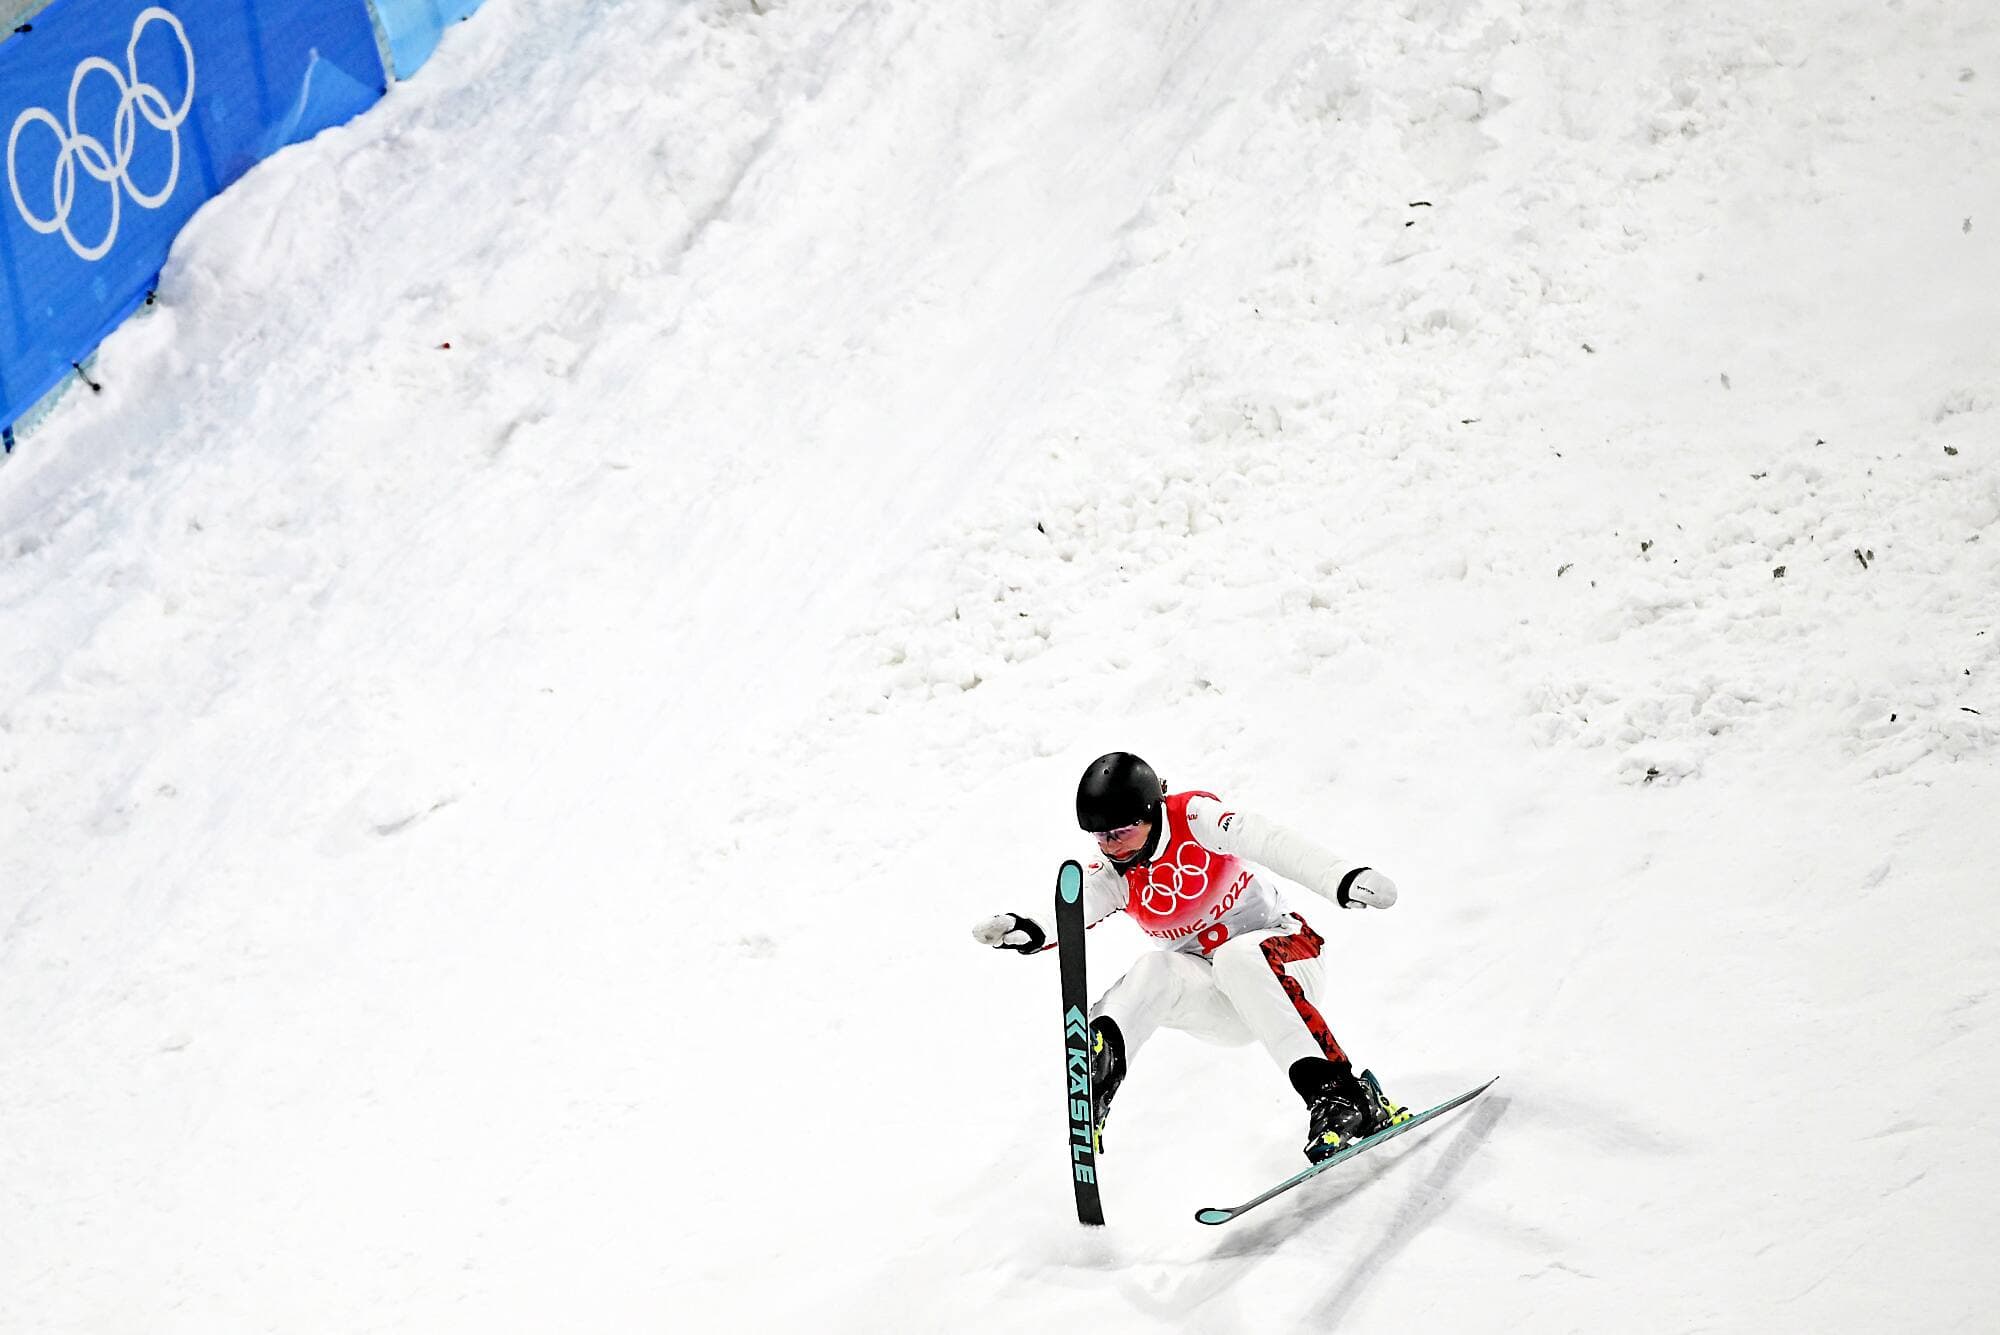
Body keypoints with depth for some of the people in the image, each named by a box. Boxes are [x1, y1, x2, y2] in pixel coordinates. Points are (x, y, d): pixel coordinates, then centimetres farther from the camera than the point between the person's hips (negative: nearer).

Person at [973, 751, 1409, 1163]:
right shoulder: (1112, 876, -2)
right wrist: (1027, 934, -40)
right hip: (1225, 1011, 4)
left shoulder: (1195, 817, -14)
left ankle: (1337, 1093, -42)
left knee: (1237, 958, -37)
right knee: (1155, 972, -26)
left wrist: (1342, 879, -41)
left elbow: (1273, 844, -26)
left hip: (1285, 958, -4)